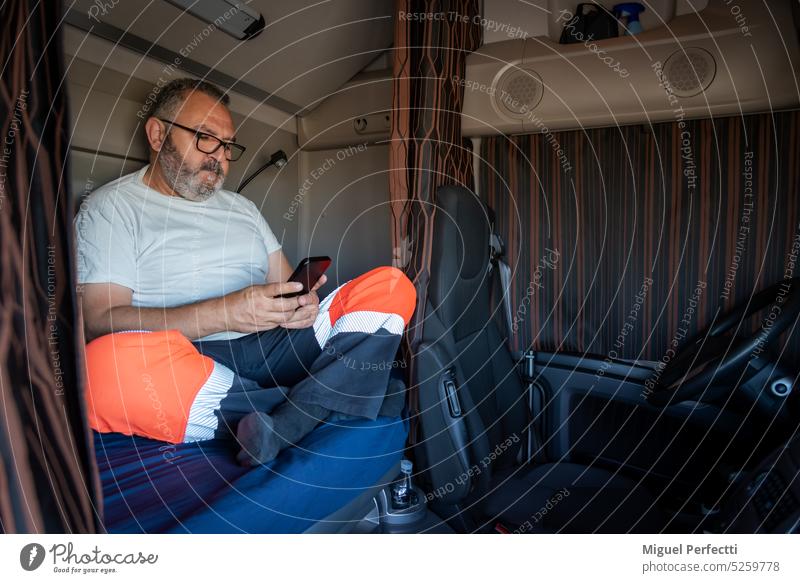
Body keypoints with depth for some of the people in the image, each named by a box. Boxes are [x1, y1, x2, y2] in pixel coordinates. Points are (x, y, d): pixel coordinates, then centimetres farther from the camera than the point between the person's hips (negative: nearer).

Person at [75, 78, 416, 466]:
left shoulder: (242, 207, 24)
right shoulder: (113, 206, 7)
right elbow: (98, 322, -7)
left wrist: (302, 302, -7)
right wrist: (222, 313, -20)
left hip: (274, 346, 5)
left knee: (391, 286, -11)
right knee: (105, 365, -38)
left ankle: (281, 429, -32)